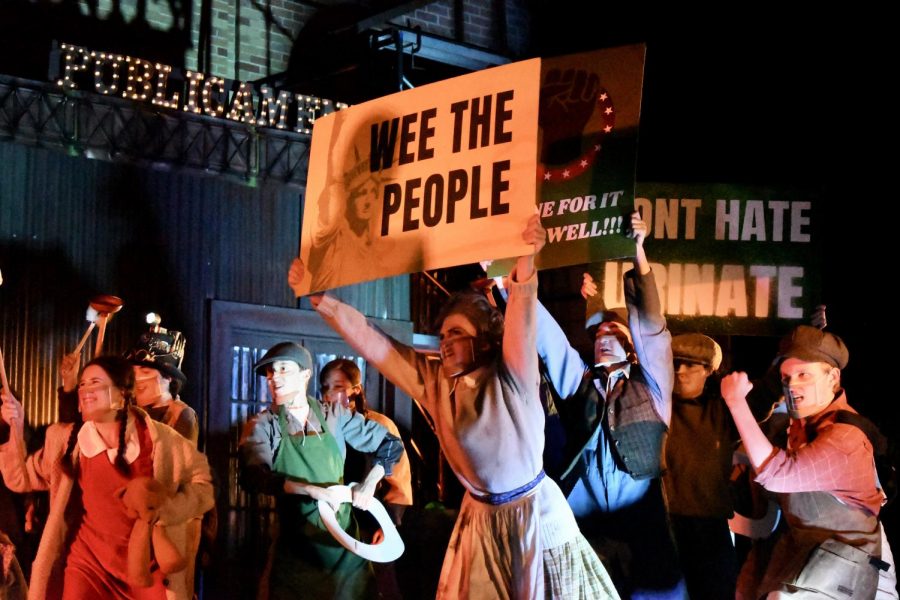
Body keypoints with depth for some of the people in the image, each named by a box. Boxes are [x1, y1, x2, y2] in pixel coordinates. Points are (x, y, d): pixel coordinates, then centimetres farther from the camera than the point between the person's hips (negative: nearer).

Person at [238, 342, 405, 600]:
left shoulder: (334, 416, 5)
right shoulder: (262, 426, -1)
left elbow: (390, 444, 13)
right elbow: (253, 477, -19)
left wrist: (369, 483, -2)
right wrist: (312, 490, -27)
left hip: (344, 542, 2)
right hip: (295, 547, -1)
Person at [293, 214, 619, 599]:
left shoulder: (509, 378, -17)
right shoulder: (432, 381, -3)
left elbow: (521, 320, -34)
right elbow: (369, 340, -3)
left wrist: (525, 267, -51)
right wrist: (319, 299, -8)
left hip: (533, 516, -5)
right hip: (481, 519, 5)